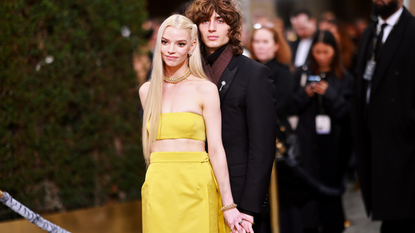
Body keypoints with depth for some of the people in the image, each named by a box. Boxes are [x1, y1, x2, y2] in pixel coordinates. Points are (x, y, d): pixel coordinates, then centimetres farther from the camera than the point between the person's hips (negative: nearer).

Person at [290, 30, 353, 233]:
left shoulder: (344, 79, 4)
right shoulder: (302, 74, 7)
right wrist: (305, 94, -9)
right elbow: (292, 107, 7)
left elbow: (346, 112, -3)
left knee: (331, 187, 4)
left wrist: (329, 93, -13)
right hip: (307, 141, 0)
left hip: (333, 142, 0)